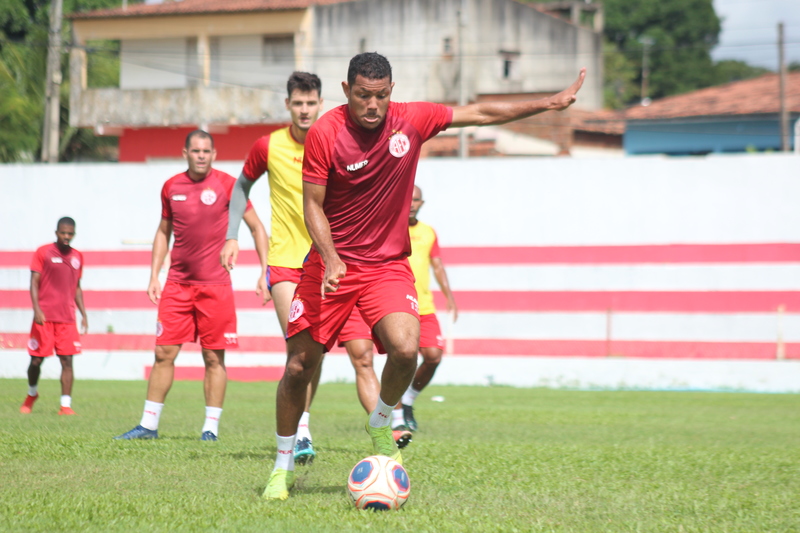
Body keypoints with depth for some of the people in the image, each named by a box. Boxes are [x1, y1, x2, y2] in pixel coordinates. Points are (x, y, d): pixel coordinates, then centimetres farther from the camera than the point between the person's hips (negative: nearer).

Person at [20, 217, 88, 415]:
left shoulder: (77, 257, 13)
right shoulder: (43, 252, 1)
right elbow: (34, 282, -4)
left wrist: (83, 314, 14)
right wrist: (36, 309, -15)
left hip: (67, 318, 3)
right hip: (44, 316, -3)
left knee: (67, 360, -7)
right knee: (36, 360, 2)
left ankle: (66, 404, -8)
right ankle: (32, 394, 28)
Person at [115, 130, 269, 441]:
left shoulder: (227, 185, -4)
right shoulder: (171, 187, 7)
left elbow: (257, 229, 2)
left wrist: (265, 272, -5)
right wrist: (154, 276, 10)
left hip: (215, 284, -3)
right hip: (177, 283, 3)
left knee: (214, 357, -1)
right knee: (164, 353, 1)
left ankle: (211, 427, 5)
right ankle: (148, 425, 7)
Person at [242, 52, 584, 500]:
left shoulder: (411, 120, -5)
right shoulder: (324, 134, -13)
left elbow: (480, 113, 6)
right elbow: (313, 205, -8)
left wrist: (551, 103, 6)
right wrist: (331, 259, -24)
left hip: (388, 264, 1)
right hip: (331, 262, -1)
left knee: (406, 349, -24)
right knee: (299, 367, -3)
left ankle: (381, 424, 7)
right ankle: (283, 466, 18)